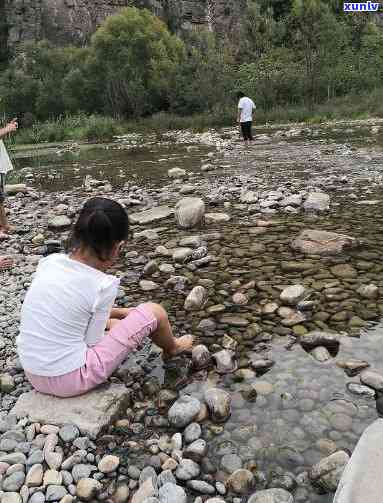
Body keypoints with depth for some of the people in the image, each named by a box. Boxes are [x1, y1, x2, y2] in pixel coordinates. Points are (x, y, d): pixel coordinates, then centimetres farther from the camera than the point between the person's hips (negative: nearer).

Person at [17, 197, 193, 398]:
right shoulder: (103, 285, -21)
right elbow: (92, 342, -11)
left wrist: (120, 312, 19)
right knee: (155, 312, 1)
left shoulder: (49, 261, -3)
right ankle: (171, 349, 33)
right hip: (71, 381, -7)